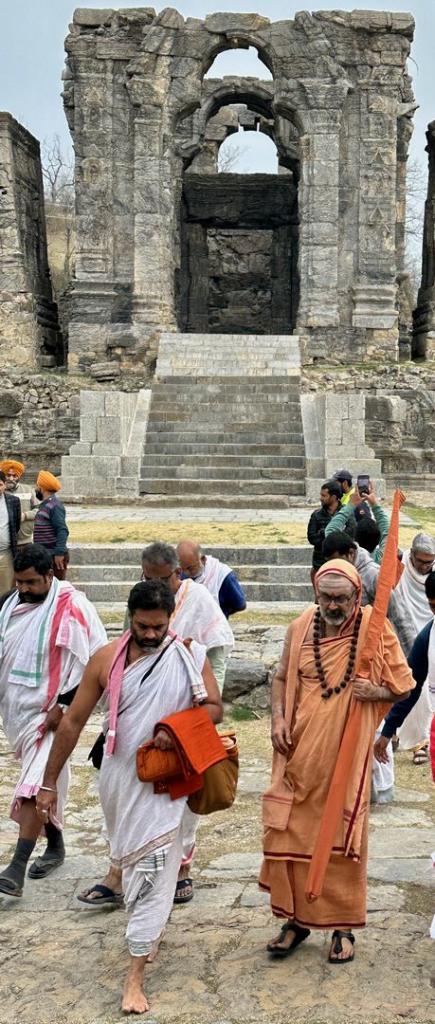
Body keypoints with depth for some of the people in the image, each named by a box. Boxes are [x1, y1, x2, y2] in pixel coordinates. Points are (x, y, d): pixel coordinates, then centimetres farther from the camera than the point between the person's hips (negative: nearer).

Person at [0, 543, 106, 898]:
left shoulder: (71, 608, -14)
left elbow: (89, 660, -15)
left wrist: (63, 705, -17)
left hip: (48, 712, -7)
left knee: (35, 785, -11)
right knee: (43, 779, 17)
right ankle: (55, 846, 32)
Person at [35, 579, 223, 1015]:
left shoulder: (189, 656, -9)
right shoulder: (106, 659, -6)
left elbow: (214, 708, -2)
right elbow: (73, 721, -1)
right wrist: (49, 782, 0)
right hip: (118, 778, 3)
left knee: (153, 869, -5)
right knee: (129, 860, 18)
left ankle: (135, 975, 1)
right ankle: (150, 929, 45)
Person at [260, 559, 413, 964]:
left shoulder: (376, 630, -8)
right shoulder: (300, 627, -1)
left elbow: (404, 684, 1)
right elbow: (281, 677, 12)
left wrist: (376, 692, -19)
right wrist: (278, 720, -3)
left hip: (346, 756, -2)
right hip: (299, 754, 3)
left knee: (342, 838, 6)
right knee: (291, 833, 7)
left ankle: (343, 926, 24)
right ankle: (297, 918, 25)